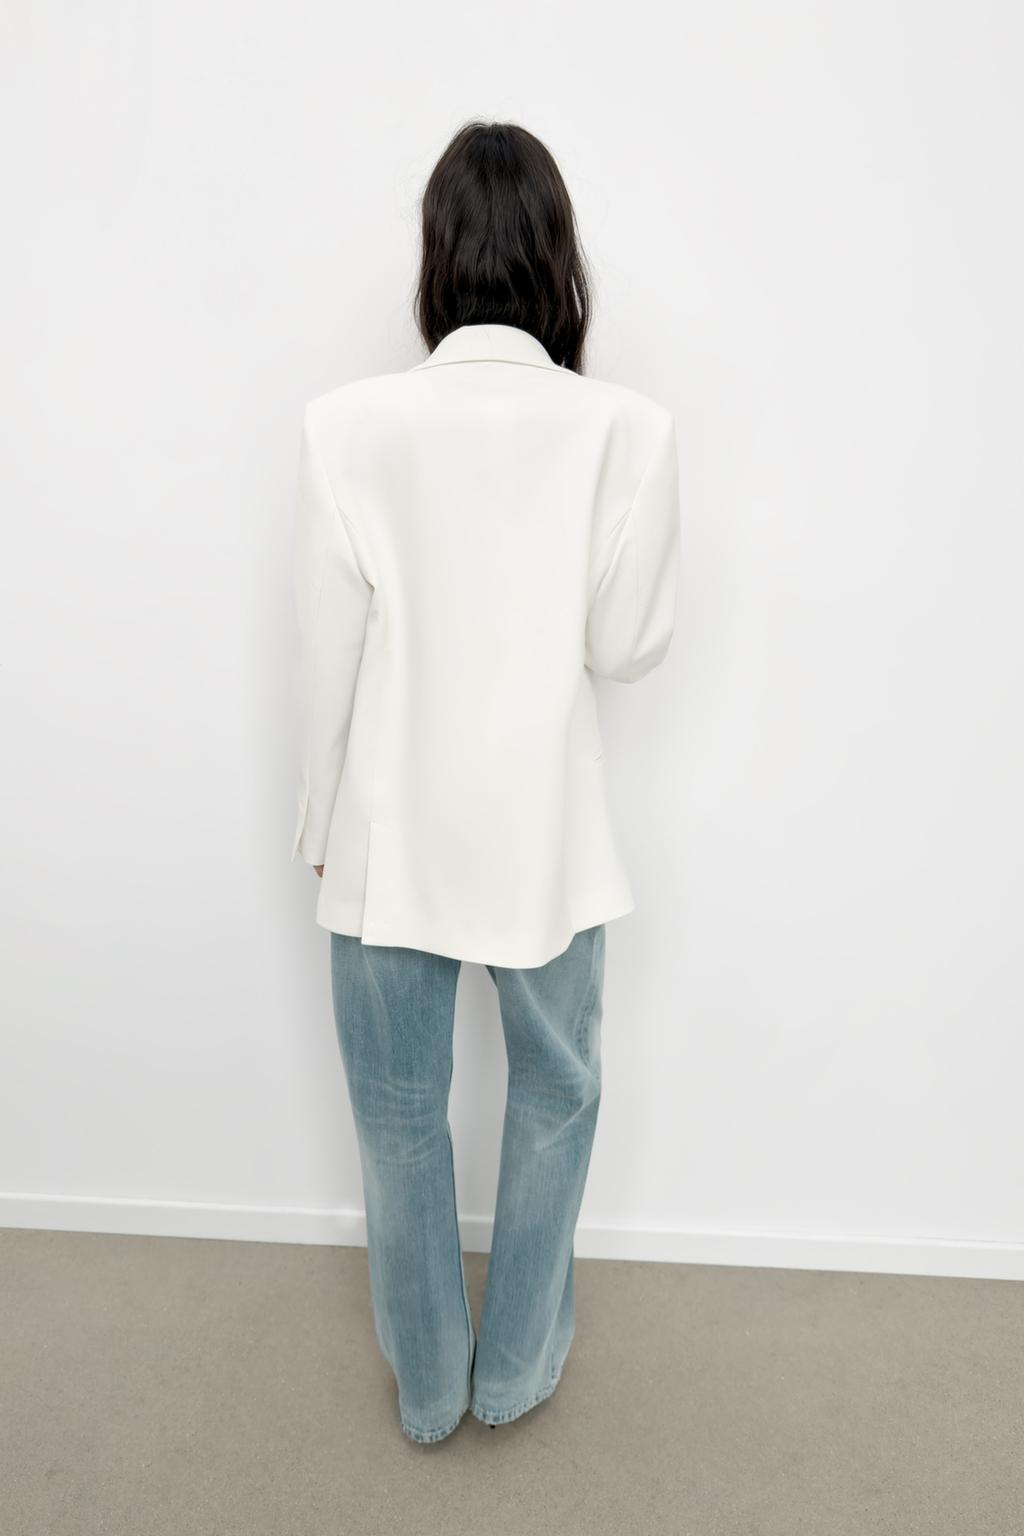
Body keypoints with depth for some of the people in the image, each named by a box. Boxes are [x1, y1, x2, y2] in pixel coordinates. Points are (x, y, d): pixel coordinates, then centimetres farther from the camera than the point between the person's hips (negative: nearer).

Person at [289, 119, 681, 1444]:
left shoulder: (349, 426, -11)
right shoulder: (628, 430, -11)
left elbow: (328, 658, -7)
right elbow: (628, 649, -6)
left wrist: (319, 821, 7)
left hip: (391, 836, 0)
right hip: (545, 835, 1)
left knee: (398, 1114, 20)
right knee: (555, 1093, 24)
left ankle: (427, 1385, 42)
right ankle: (515, 1369, 43)